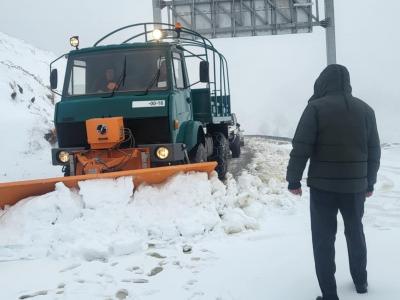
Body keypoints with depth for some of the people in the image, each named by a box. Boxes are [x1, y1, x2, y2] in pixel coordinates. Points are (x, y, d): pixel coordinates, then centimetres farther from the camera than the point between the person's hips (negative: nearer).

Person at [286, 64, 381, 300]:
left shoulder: (316, 108, -9)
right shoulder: (365, 109, 5)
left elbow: (301, 148, -13)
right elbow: (374, 151, 9)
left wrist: (294, 180, -4)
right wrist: (370, 183, 19)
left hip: (323, 185, -4)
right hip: (355, 185, 4)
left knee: (324, 238, 3)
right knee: (355, 232, 23)